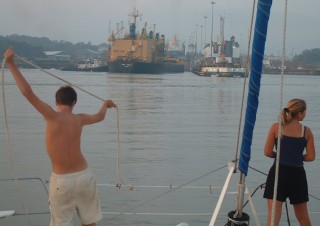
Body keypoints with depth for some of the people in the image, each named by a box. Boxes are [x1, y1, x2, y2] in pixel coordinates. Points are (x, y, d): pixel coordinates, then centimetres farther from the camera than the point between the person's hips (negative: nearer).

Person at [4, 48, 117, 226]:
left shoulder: (53, 117, -13)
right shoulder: (79, 119, 1)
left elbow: (28, 93, -20)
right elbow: (100, 117, 23)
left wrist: (12, 64, -19)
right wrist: (106, 104, 45)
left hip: (62, 180, -4)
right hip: (84, 176, 4)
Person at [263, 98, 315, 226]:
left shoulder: (276, 127, -3)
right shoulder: (306, 131, -1)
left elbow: (267, 152, -3)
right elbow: (311, 157, 1)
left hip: (278, 172, -1)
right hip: (298, 174, 2)